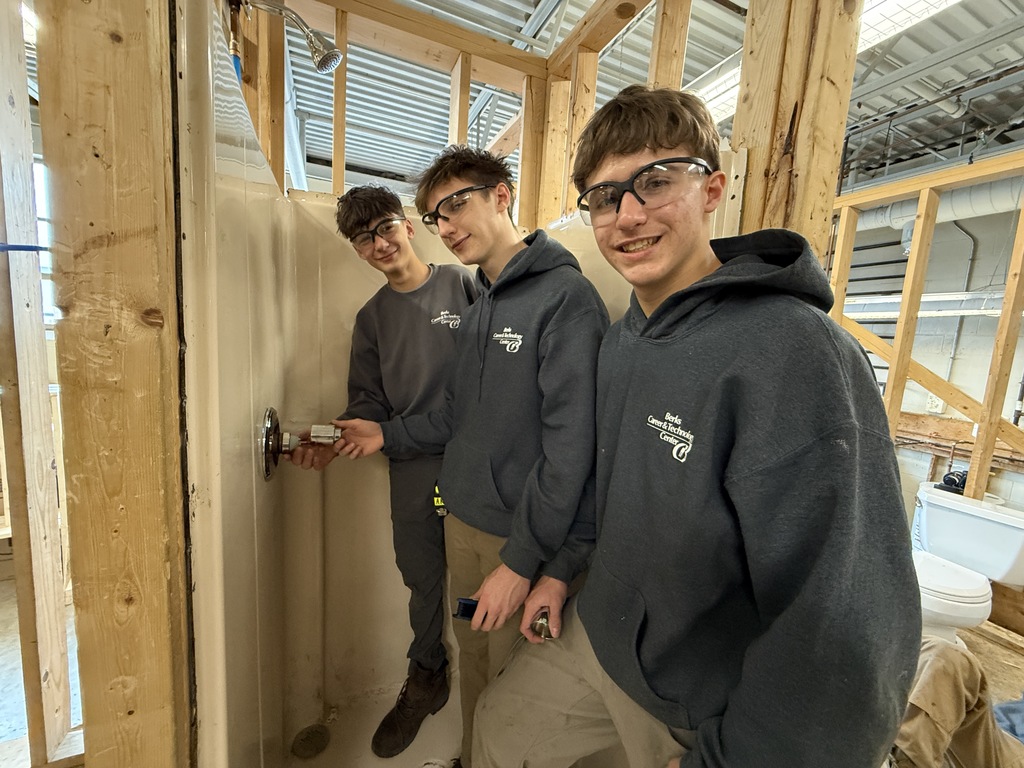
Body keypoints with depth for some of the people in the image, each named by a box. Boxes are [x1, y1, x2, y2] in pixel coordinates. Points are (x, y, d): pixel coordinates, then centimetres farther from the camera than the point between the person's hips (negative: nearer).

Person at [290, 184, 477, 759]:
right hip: (411, 468, 4)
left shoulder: (462, 284, -1)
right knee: (423, 579, 17)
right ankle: (426, 679, 43)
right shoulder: (372, 317, 12)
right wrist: (334, 442, -6)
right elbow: (368, 403, 10)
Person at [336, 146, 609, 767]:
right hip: (463, 520, 7)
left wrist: (522, 560, -18)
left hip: (525, 536, -7)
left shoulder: (565, 296, -17)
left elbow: (571, 446, -21)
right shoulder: (481, 306, 10)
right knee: (473, 659, 25)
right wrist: (389, 434, 8)